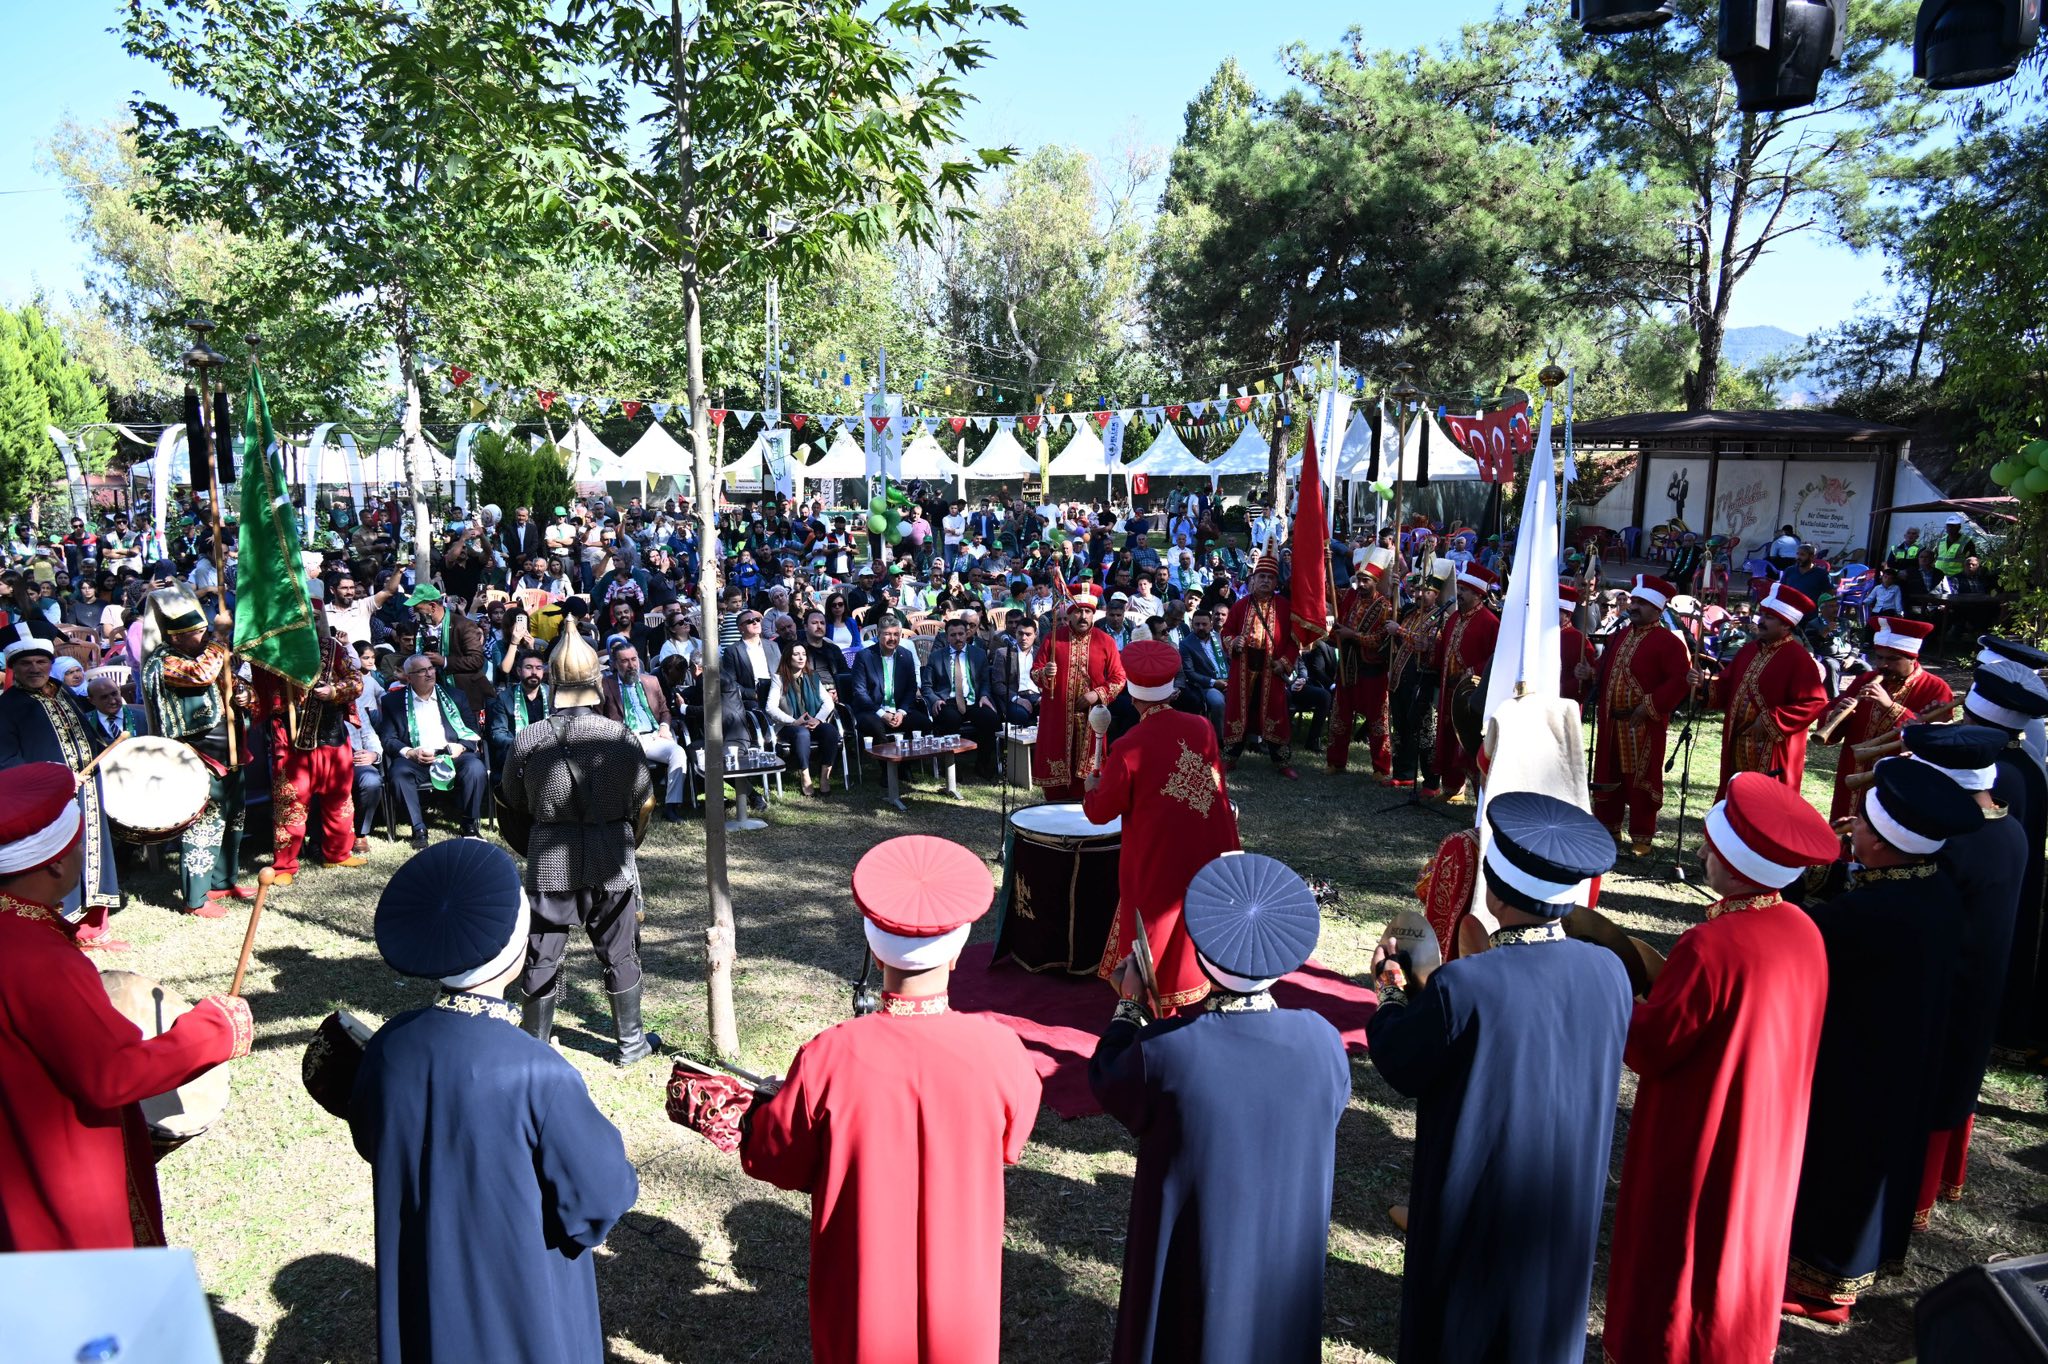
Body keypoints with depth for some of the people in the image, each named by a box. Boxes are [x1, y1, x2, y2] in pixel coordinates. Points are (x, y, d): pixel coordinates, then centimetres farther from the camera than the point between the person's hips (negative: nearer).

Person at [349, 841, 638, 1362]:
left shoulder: (389, 1045, -14)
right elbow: (601, 1194, -21)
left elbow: (372, 1143, 6)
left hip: (419, 1290, 5)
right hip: (523, 1307, -5)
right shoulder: (540, 1075, -31)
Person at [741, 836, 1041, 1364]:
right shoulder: (999, 1052, -24)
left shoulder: (829, 1058, -27)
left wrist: (766, 1102, 10)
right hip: (960, 1294, 0)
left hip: (862, 1300, 0)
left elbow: (769, 1159, -9)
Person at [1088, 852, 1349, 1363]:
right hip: (1287, 1245, 3)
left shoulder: (1164, 1050, -29)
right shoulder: (1322, 1041, -21)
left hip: (1193, 1248, -2)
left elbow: (1106, 1081, -7)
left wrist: (1128, 1005, 7)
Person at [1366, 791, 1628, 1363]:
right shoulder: (1609, 972, -15)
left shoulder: (1460, 986, -31)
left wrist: (1393, 990, 4)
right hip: (1569, 1204, 5)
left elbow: (1399, 1064, -14)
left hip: (1477, 1206, -4)